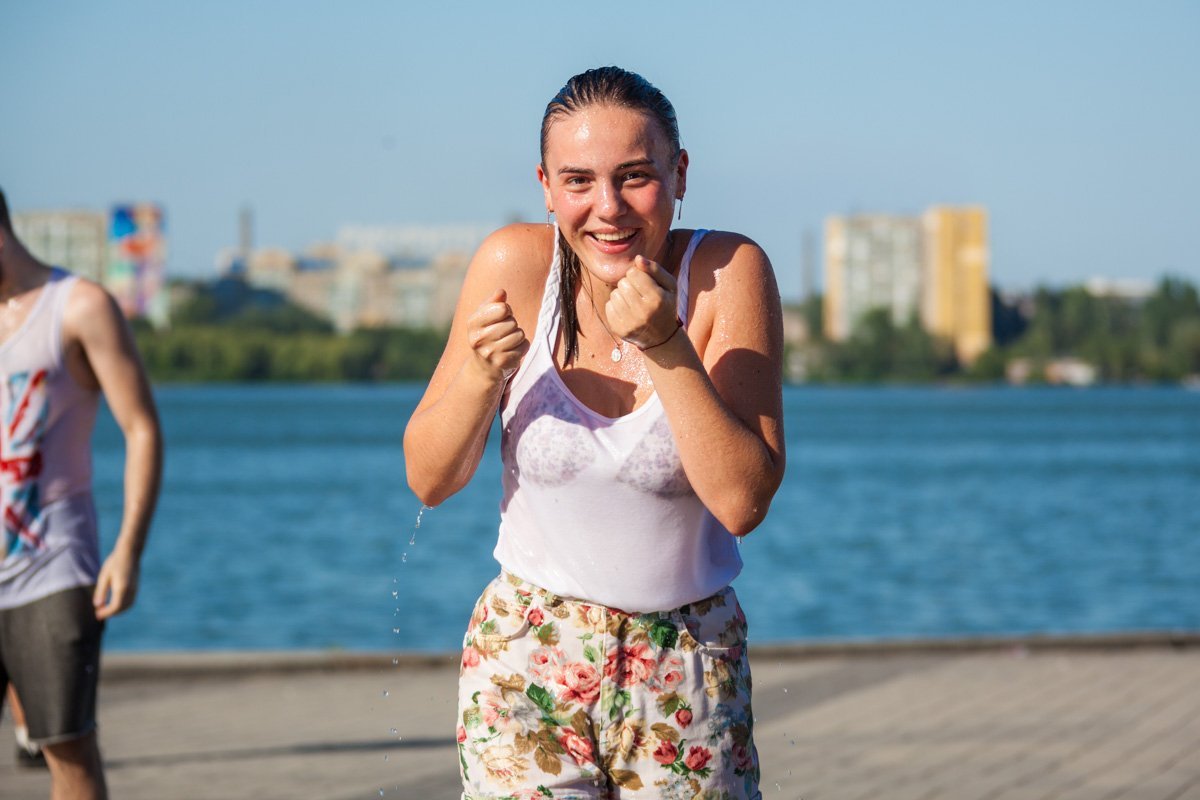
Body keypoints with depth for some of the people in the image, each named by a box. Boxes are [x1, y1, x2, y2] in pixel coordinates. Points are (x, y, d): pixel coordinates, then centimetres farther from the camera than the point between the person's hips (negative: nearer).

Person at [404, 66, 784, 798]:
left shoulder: (728, 272, -13)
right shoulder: (514, 265, -10)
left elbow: (743, 503, -19)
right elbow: (429, 482, -3)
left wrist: (665, 346, -26)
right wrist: (482, 373, -21)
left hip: (689, 664, 0)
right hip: (528, 656, 0)